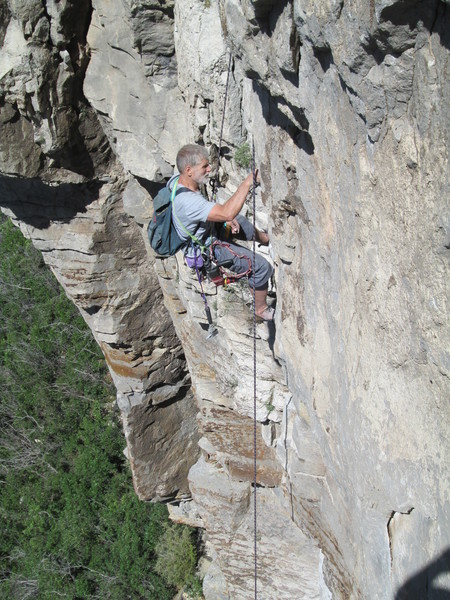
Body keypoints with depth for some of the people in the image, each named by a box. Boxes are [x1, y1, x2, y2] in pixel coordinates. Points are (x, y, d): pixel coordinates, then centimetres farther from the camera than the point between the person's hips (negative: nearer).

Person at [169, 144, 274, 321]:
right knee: (262, 267, -6)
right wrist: (247, 183, -45)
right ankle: (261, 309, 15)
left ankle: (264, 238, 59)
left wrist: (225, 217, -1)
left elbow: (205, 206, 8)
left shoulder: (177, 180, -12)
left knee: (240, 221, 30)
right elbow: (227, 213, -49)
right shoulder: (187, 201, -42)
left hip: (205, 230, 10)